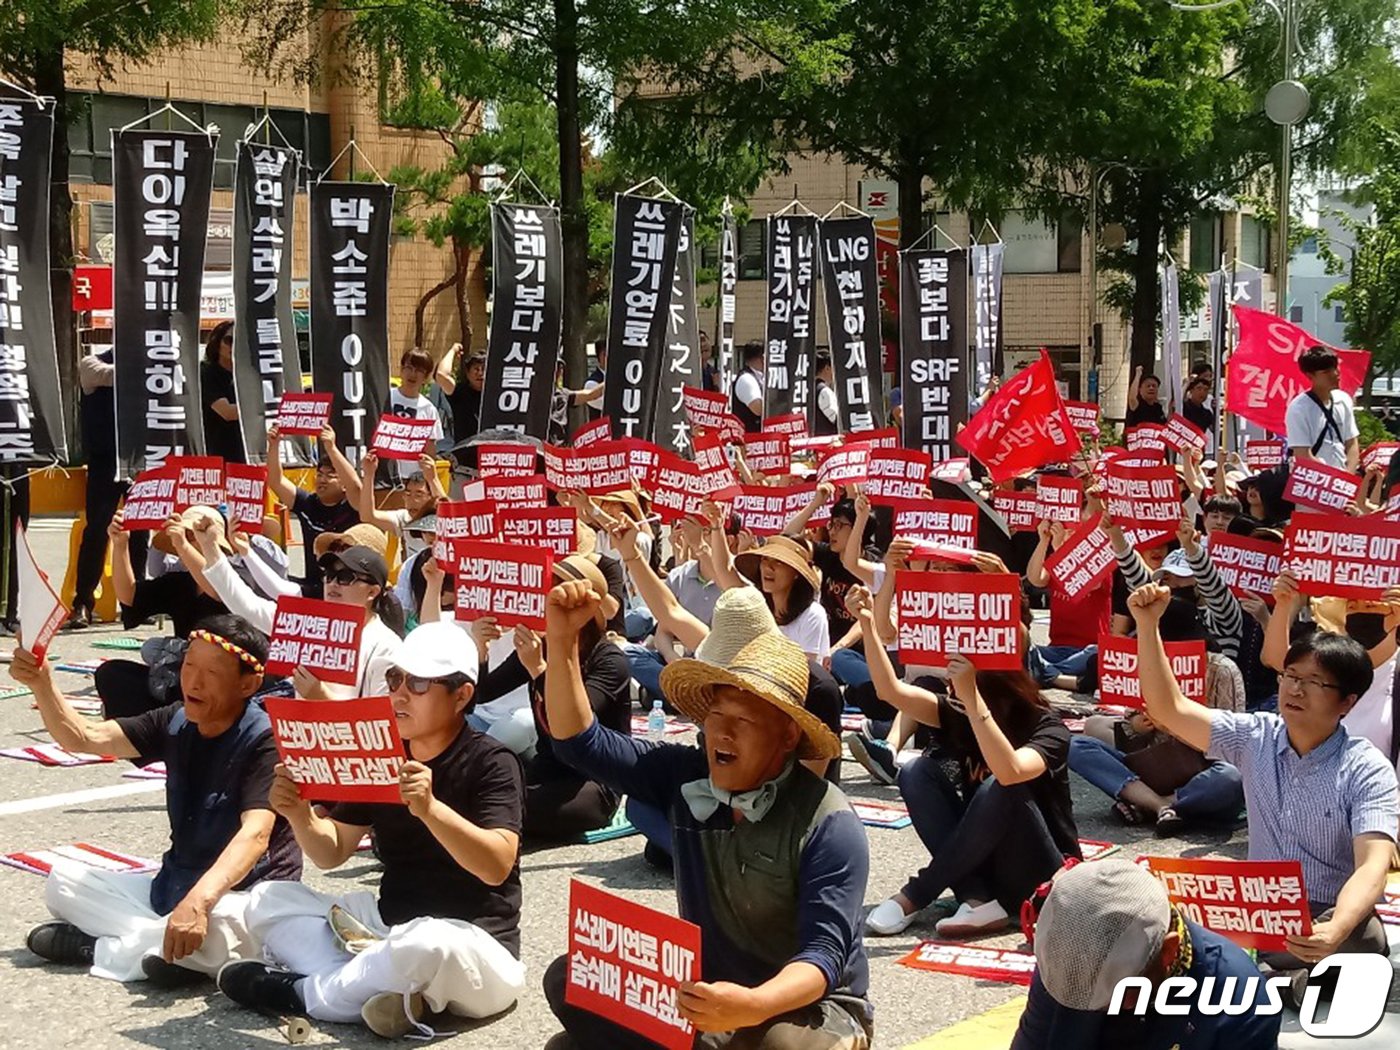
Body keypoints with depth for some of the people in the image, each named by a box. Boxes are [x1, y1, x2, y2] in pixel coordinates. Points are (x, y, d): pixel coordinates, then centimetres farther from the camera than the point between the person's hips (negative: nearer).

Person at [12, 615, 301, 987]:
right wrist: (41, 684, -18)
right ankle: (174, 947, -17)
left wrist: (199, 900, -48)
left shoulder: (265, 740, -19)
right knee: (63, 880, -2)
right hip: (172, 887, 7)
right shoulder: (175, 724, 3)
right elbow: (84, 737, 0)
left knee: (219, 928, -40)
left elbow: (255, 834, -32)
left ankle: (101, 947, -16)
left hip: (245, 899, -7)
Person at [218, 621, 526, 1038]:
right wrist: (299, 815, -11)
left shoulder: (490, 763, -12)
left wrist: (429, 808, -39)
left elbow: (497, 867, -26)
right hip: (387, 924, 7)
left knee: (428, 944, -41)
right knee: (266, 901, -2)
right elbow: (331, 853, 11)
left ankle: (307, 991, -14)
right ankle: (381, 987, -21)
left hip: (474, 946, -7)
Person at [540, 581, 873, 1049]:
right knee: (569, 978, -12)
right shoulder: (686, 777, -1)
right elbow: (581, 742, 1)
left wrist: (754, 1006, -44)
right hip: (706, 994, 5)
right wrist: (562, 640, -12)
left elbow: (824, 955, -24)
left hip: (807, 1006, -5)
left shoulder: (828, 824, -18)